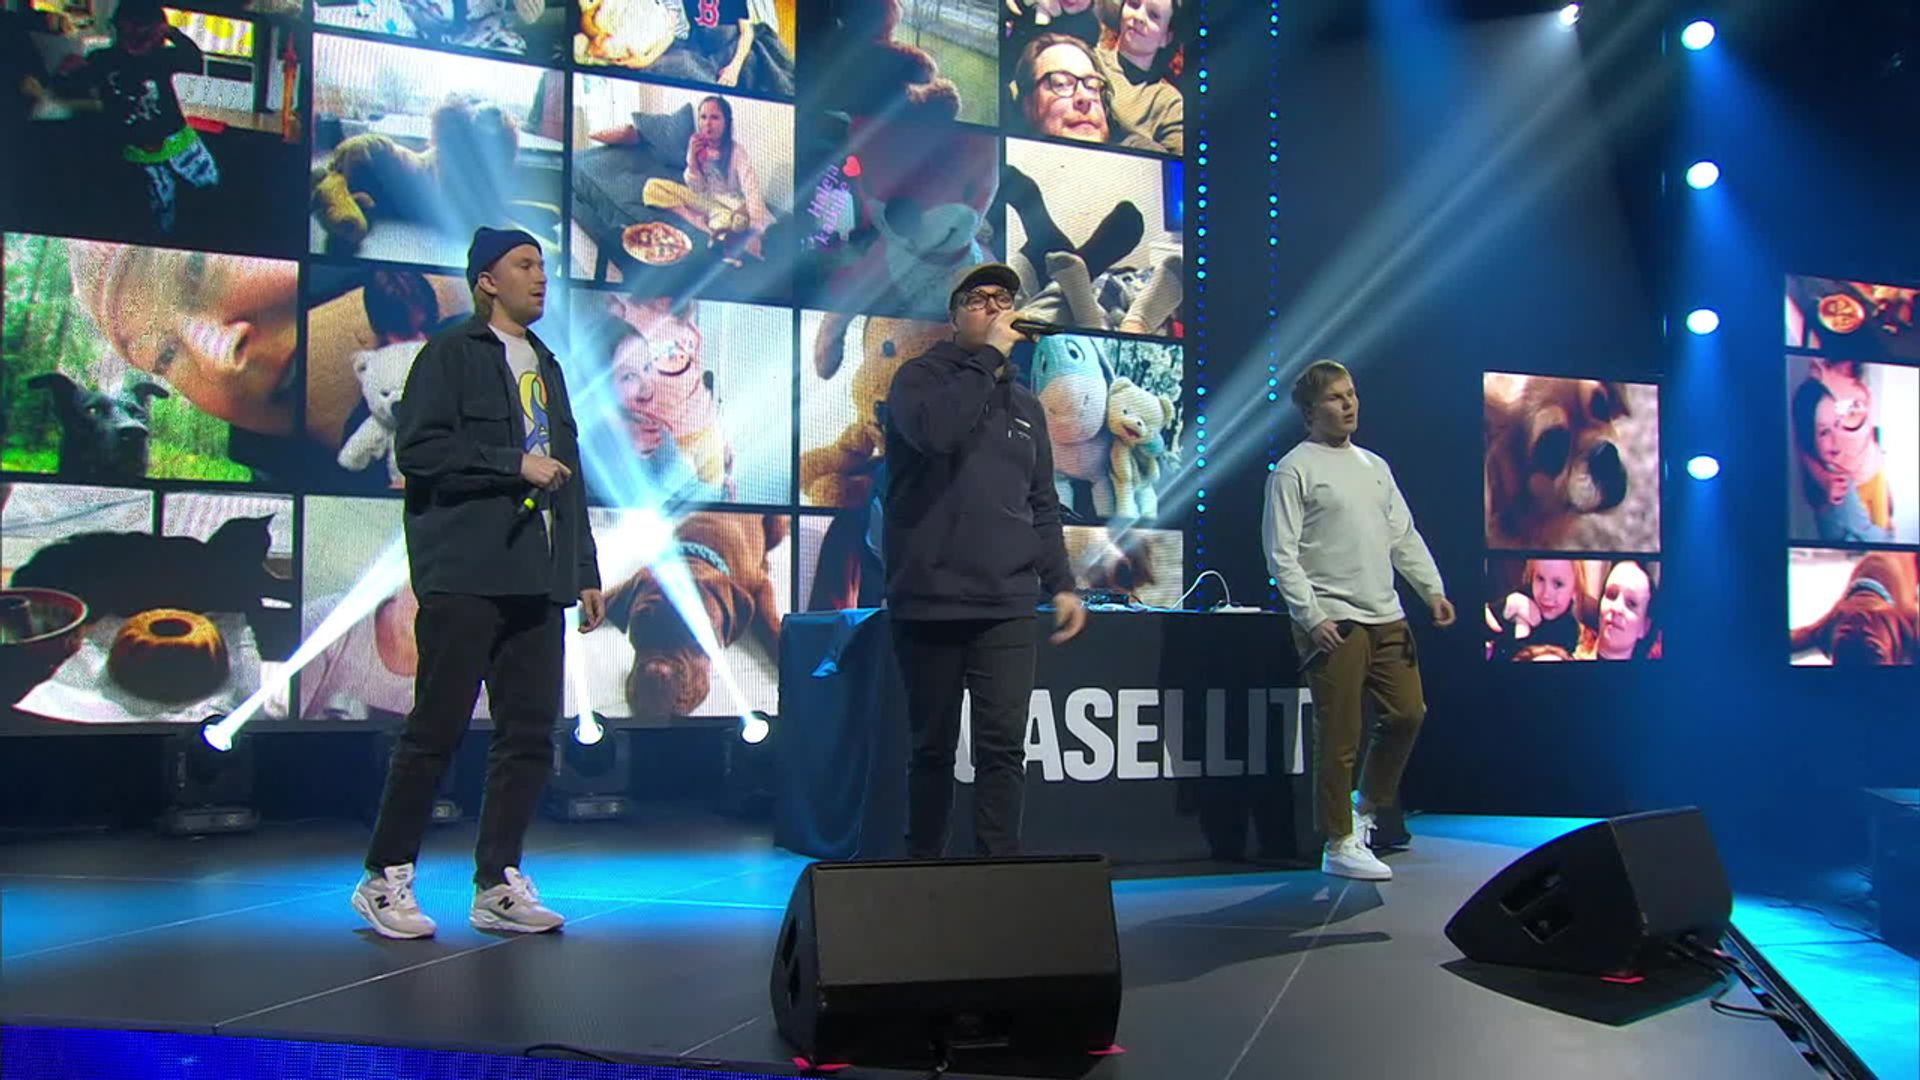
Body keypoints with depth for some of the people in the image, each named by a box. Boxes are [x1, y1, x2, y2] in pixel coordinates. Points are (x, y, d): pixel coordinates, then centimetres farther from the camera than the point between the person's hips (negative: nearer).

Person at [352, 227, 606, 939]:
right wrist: (514, 464, -12)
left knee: (531, 732, 4)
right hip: (465, 576, -7)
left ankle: (499, 884, 12)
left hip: (537, 580, 7)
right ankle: (385, 879, 9)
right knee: (437, 728, -4)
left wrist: (586, 571, 19)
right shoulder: (450, 355, 2)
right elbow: (417, 447, -12)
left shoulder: (546, 366, 24)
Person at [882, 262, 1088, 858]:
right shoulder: (921, 376, 3)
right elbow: (935, 429, -21)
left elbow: (1043, 505, 20)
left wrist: (1060, 583, 10)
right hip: (929, 603, -3)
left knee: (1004, 747, -3)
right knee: (933, 748, 5)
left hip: (1006, 607, 4)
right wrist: (988, 354, -13)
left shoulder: (1026, 404, 18)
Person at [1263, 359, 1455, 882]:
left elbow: (1404, 536, 19)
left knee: (1408, 712, 7)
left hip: (1386, 617, 7)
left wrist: (1433, 588, 6)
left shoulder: (1375, 466, 18)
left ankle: (1366, 806, 28)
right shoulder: (1293, 470, -4)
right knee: (1339, 736, -3)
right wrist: (1311, 617, -16)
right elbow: (1282, 554, -9)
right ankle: (1340, 845, 7)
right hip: (1333, 622, -7)